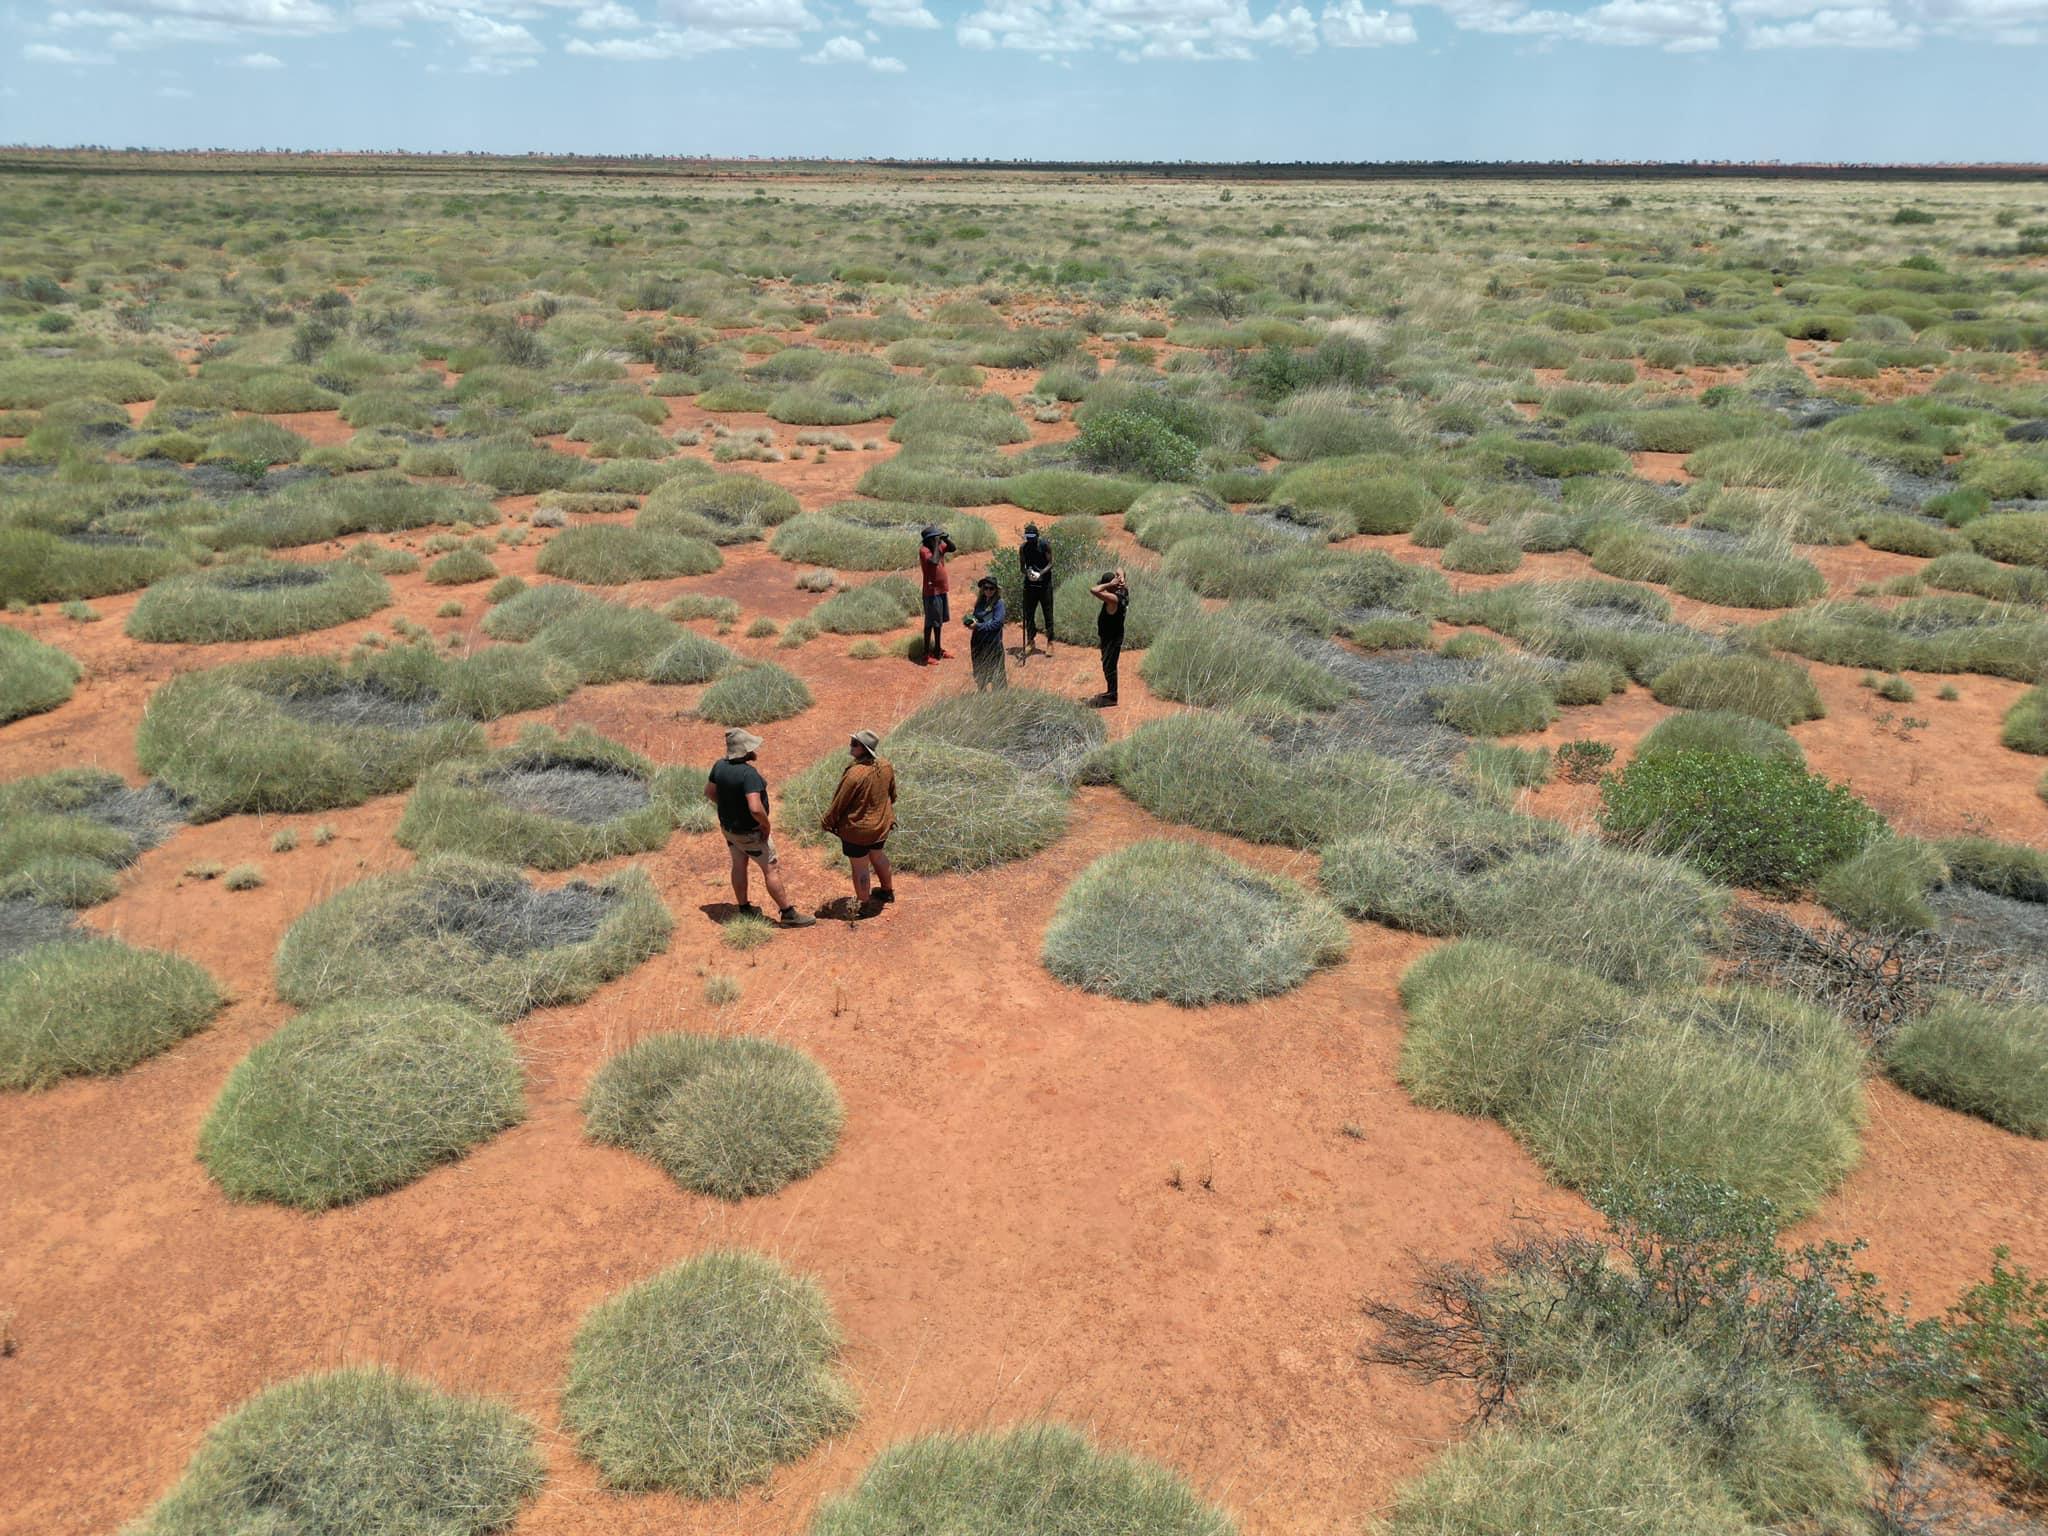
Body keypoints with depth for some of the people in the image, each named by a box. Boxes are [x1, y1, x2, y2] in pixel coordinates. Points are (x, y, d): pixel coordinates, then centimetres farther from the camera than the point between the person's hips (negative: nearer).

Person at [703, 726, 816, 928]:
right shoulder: (749, 773, -32)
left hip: (727, 826, 8)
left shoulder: (720, 765, -8)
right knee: (771, 869, 4)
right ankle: (788, 914, 13)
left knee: (739, 865, 23)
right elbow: (756, 808, -38)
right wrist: (767, 825, -20)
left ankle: (744, 909, 38)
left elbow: (709, 792, 7)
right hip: (750, 832, -8)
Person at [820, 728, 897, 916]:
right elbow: (892, 794, 7)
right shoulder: (886, 766, -9)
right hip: (881, 824, 7)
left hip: (856, 828, -7)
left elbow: (839, 802, -20)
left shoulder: (855, 774, -31)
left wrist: (827, 822, -4)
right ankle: (887, 890, 46)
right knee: (877, 855, 29)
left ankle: (862, 904, 25)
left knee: (860, 865, 10)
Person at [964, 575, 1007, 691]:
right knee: (979, 671, 17)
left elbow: (997, 623, -18)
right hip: (978, 641, 7)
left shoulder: (998, 603, -12)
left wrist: (978, 626, -19)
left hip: (993, 642, -7)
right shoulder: (980, 601, 7)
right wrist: (970, 621, -4)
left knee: (996, 672, -2)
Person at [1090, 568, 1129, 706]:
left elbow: (1093, 590, -41)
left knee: (1109, 666, 2)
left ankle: (1113, 696, 12)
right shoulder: (1123, 590, -3)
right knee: (1108, 664, 22)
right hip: (1110, 635, 10)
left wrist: (1109, 585, -30)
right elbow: (1119, 569, 11)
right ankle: (1111, 691, 36)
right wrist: (1121, 579, -9)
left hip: (1112, 638, -10)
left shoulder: (1113, 598, -29)